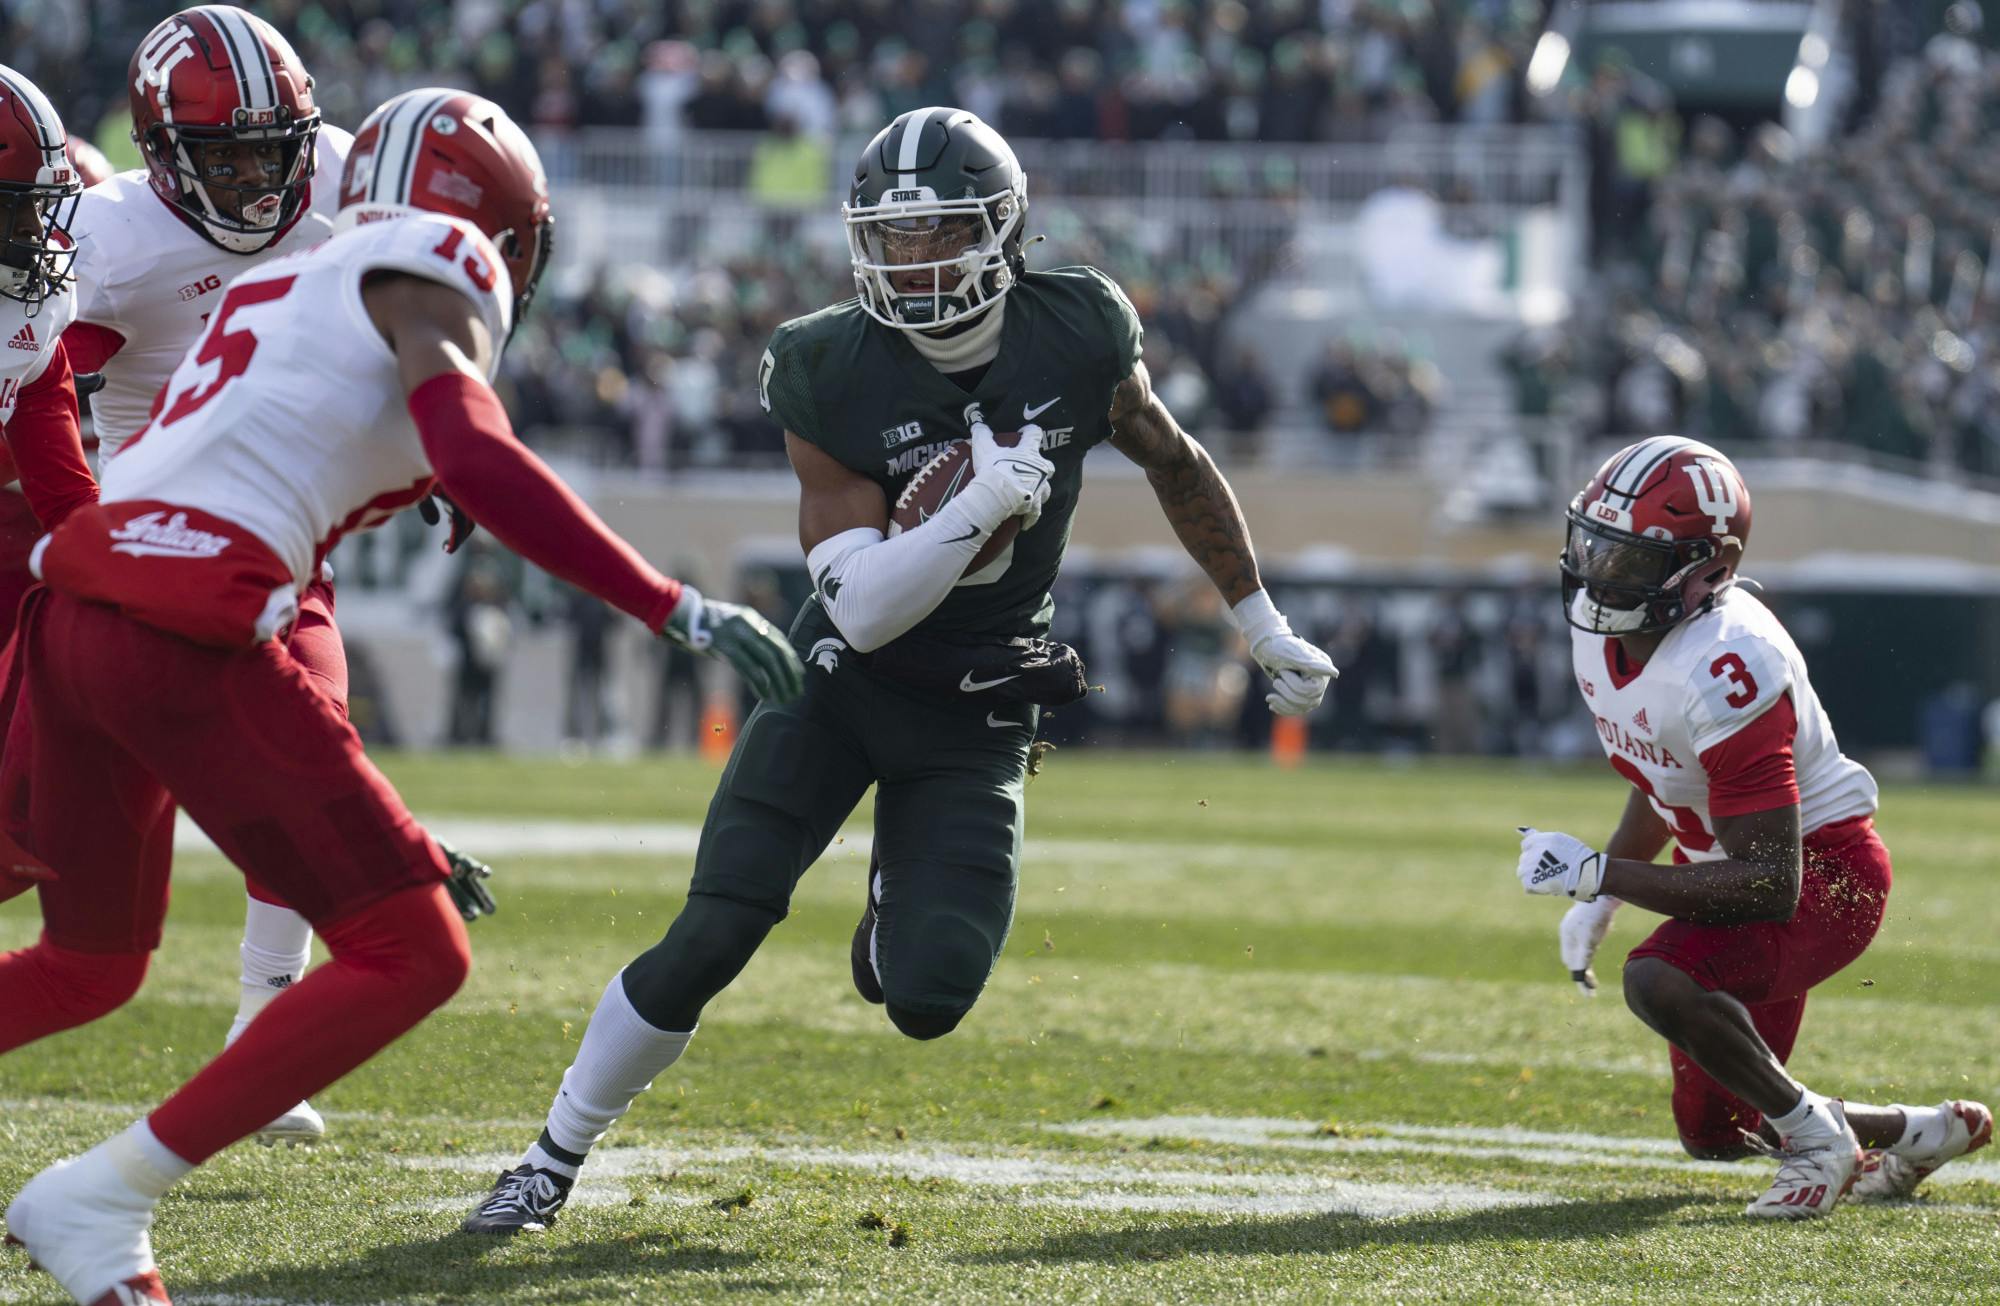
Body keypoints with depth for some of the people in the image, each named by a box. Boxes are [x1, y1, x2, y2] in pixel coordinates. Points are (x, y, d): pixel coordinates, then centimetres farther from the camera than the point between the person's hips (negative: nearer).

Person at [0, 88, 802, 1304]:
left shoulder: (282, 286, 27)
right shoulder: (436, 272, 3)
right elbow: (480, 465, -14)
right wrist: (678, 609, -14)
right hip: (191, 642, -8)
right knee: (411, 955, -1)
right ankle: (101, 1200, -4)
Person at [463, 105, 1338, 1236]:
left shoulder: (1079, 339, -12)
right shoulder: (832, 376, -17)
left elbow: (1176, 466, 9)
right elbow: (862, 607, -21)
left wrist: (1267, 629, 15)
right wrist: (982, 506, -35)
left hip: (976, 720, 1)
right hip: (842, 681, -1)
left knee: (928, 1001, -13)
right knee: (708, 943, -13)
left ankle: (896, 926, 26)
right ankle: (553, 1164, 5)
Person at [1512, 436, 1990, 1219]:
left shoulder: (1725, 670, -33)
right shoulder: (1604, 630, -5)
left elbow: (1771, 884, -34)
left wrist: (1595, 873, -33)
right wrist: (1597, 903, 10)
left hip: (1822, 869, -10)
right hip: (1728, 863, 10)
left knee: (1660, 982, -36)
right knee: (1713, 1133, 16)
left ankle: (1814, 1134, -14)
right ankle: (1923, 1134, 37)